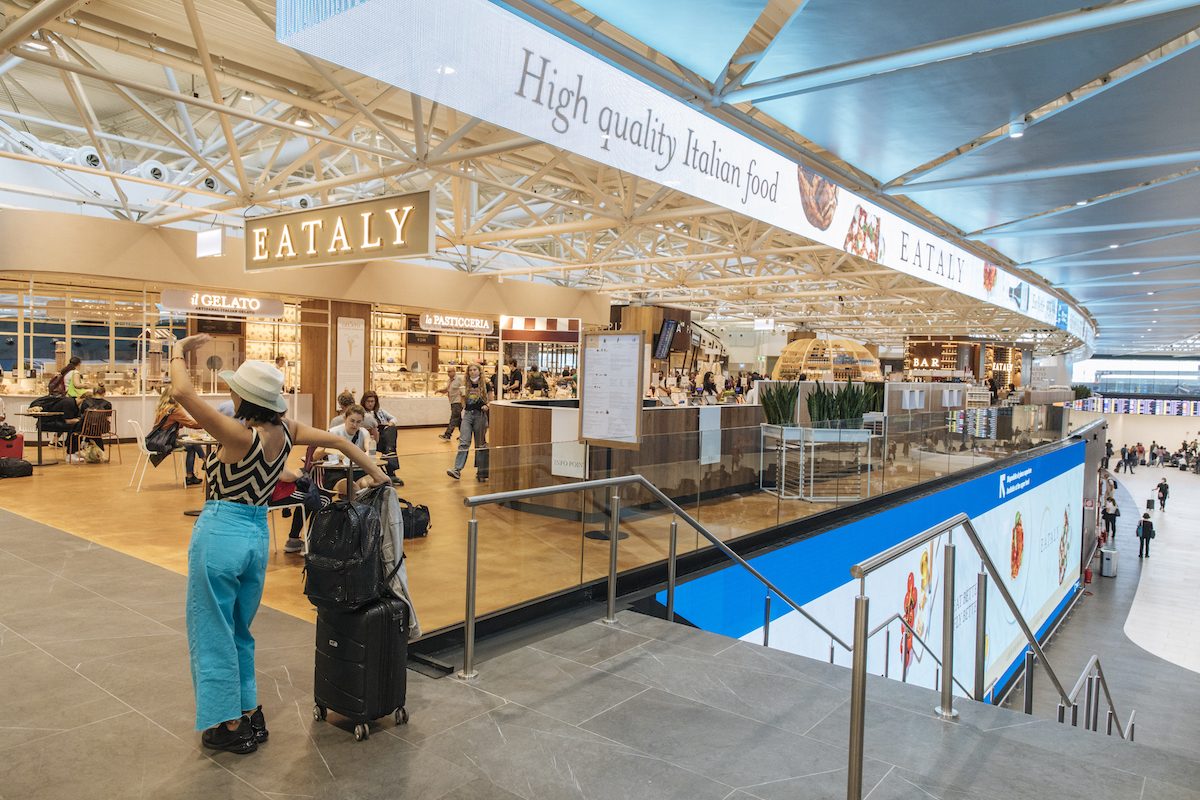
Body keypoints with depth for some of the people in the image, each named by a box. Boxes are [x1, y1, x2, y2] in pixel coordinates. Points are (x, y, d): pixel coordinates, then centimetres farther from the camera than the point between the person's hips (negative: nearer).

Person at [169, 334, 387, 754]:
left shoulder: (240, 435, -19)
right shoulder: (284, 431, -1)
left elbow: (184, 393, -24)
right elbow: (335, 440, 8)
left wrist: (179, 352, -8)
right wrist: (373, 471, 20)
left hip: (221, 534, -7)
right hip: (258, 535, 7)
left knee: (213, 634, 10)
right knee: (240, 632, 23)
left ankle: (231, 726, 20)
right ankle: (250, 713, 32)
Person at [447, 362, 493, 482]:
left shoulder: (485, 385, 1)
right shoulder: (466, 385, 10)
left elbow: (492, 400, 6)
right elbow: (464, 403, 16)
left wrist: (487, 406, -13)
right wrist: (462, 395, -2)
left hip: (480, 415, -2)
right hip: (468, 414, 3)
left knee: (480, 444, 4)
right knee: (463, 442, -9)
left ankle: (481, 471, 12)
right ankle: (457, 470, -16)